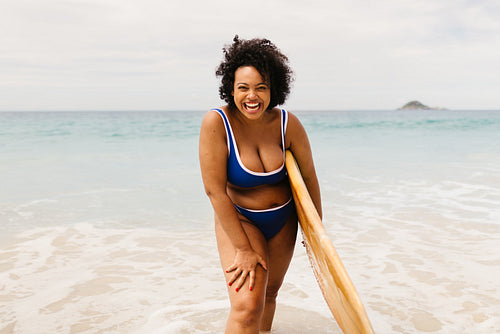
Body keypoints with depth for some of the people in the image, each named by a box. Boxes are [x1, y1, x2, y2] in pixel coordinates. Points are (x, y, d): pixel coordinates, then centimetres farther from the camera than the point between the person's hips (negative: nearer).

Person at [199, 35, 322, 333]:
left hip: (284, 219, 4)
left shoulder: (287, 124, -16)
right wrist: (244, 250, -21)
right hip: (238, 219, -3)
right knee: (247, 306, -20)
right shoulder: (217, 122, -25)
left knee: (269, 292, 22)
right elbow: (215, 190, -23)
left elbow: (309, 177, -4)